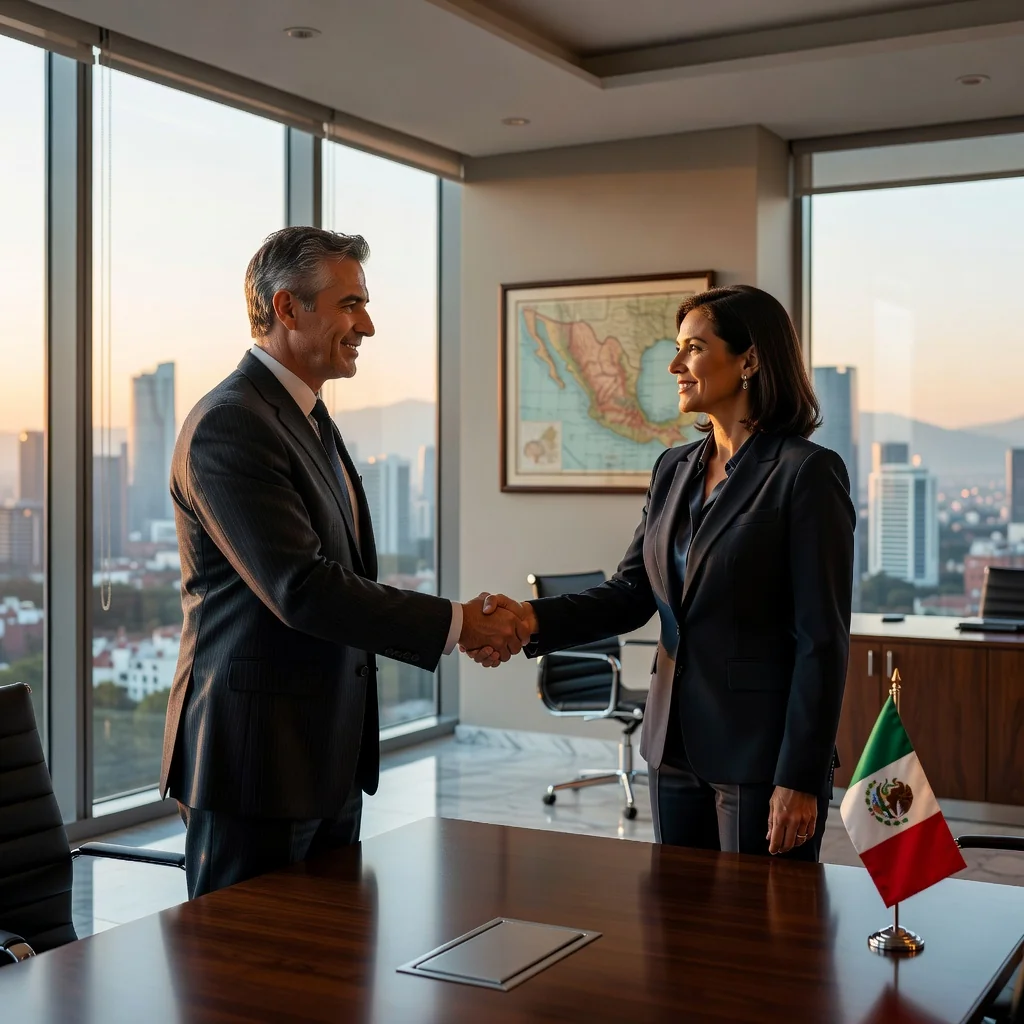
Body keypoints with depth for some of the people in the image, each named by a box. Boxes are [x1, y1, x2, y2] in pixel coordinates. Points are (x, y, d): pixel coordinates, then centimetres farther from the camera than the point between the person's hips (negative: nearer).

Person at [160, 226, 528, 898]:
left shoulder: (312, 418, 15)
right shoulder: (228, 426, -17)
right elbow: (301, 589, -24)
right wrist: (451, 624, -18)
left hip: (330, 759, 10)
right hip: (257, 761, -10)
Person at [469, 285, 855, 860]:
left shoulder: (806, 473, -12)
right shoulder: (675, 469, 10)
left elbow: (823, 641, -14)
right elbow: (632, 592, 6)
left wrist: (800, 779, -16)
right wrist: (536, 620, -11)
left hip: (761, 755, -7)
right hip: (676, 746, 7)